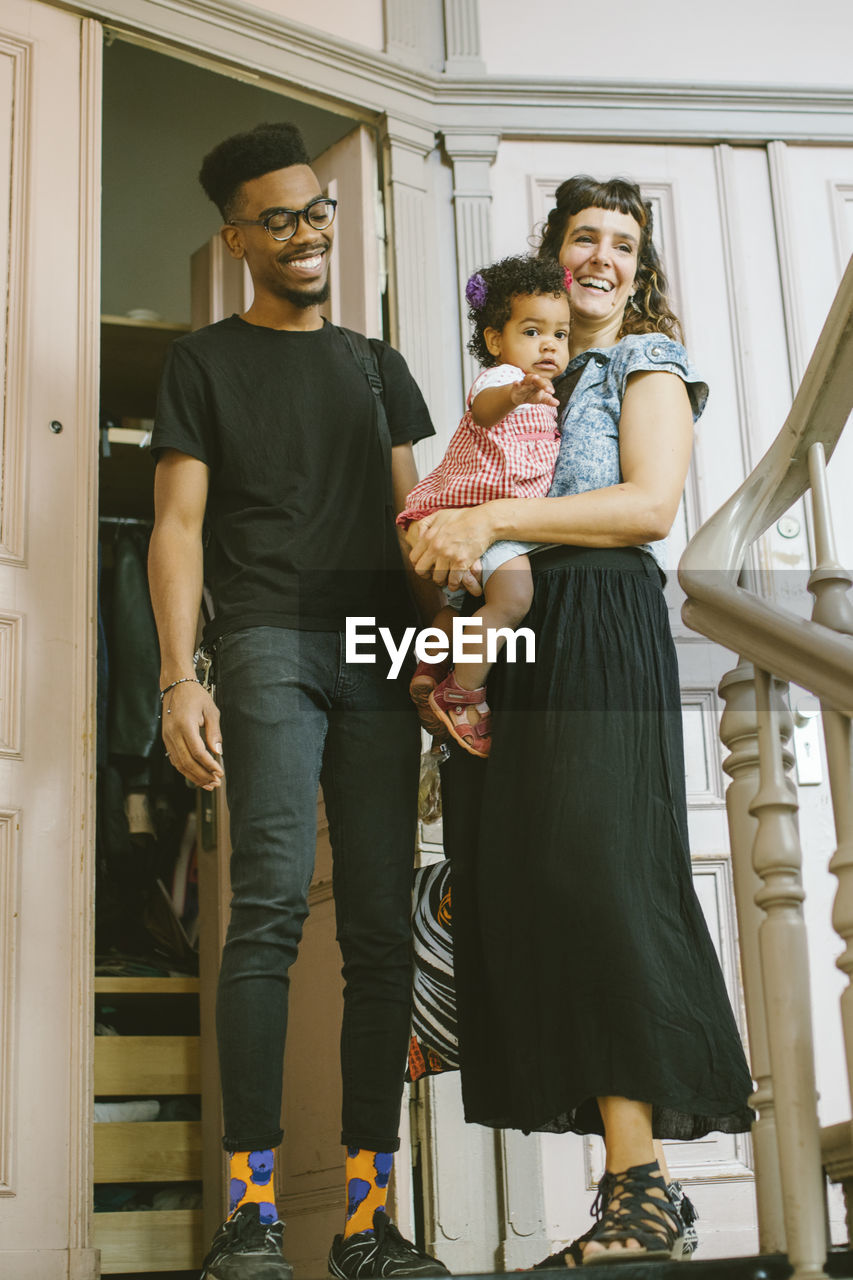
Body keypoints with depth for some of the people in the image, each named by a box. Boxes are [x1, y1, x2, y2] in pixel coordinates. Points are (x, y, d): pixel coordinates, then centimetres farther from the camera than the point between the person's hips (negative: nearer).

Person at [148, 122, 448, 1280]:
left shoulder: (378, 367, 23)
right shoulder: (207, 361, 13)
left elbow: (412, 520, 19)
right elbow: (178, 523, 4)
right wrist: (179, 679, -9)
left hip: (379, 659, 4)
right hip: (270, 646, -3)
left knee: (382, 929, -3)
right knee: (271, 905, -17)